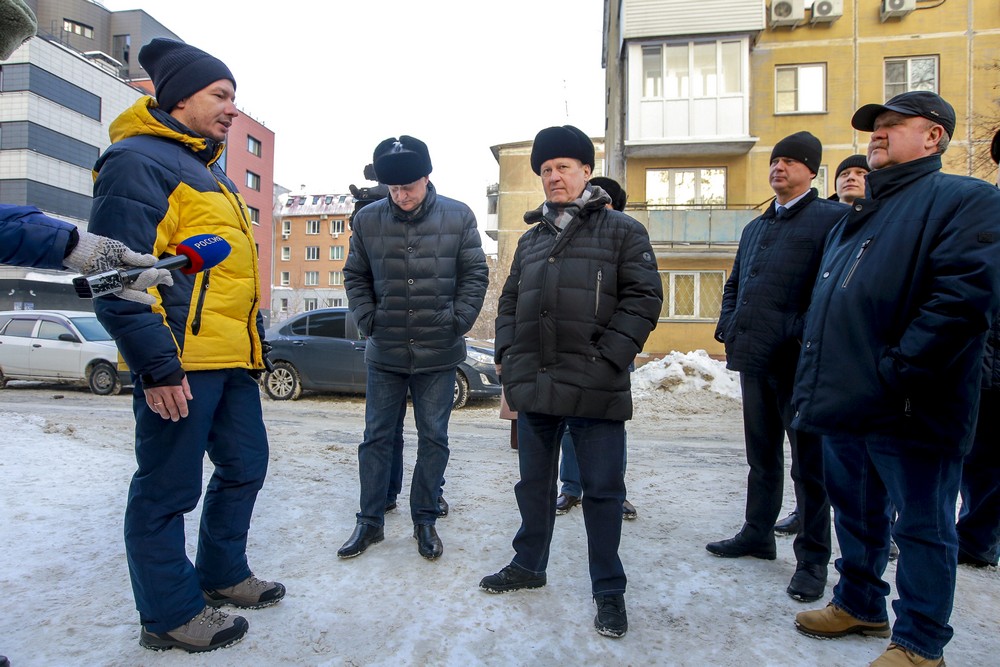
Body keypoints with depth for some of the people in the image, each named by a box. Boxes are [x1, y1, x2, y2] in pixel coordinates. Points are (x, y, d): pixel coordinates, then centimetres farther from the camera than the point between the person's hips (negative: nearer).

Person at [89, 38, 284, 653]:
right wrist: (155, 365, -20)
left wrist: (255, 341, 23)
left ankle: (222, 574, 36)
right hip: (180, 363, -10)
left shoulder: (211, 171, 22)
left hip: (232, 358, 10)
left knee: (246, 466, 17)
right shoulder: (138, 160, -8)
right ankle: (170, 614, 19)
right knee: (169, 490, 3)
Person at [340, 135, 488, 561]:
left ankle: (425, 520, 25)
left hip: (439, 354, -1)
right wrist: (368, 319, -2)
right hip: (384, 353, 1)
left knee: (433, 438, 8)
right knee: (377, 437, 10)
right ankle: (370, 521, 25)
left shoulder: (459, 217, -2)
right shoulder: (367, 219, 1)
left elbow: (475, 275, 2)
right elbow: (355, 277, 10)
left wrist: (458, 322, -6)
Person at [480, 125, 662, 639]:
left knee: (602, 490, 6)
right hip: (534, 387, 5)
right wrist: (506, 357, 8)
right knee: (533, 483, 18)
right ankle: (528, 565, 38)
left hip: (595, 392, -5)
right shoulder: (531, 239, 18)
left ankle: (608, 589, 24)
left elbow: (643, 298, -6)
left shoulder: (622, 231, 2)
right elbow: (509, 303, 21)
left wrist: (607, 359, -15)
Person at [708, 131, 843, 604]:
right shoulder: (755, 227, 20)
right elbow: (734, 285, 23)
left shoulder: (832, 218, -3)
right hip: (753, 356, 7)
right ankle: (758, 534, 32)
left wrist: (808, 336, -18)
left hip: (798, 359, -7)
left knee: (809, 463, 4)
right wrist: (728, 328, 8)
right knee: (761, 455, 18)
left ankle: (813, 559, 17)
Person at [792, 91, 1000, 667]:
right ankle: (859, 604, 39)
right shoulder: (859, 216, 20)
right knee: (856, 514, 21)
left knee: (922, 528, 8)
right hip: (845, 405, 8)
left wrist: (894, 372, -22)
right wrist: (818, 380, 13)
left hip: (909, 412, -8)